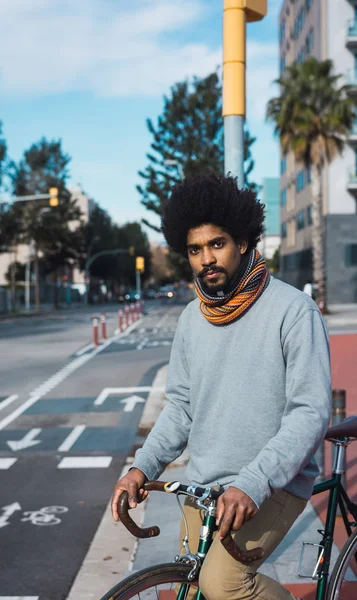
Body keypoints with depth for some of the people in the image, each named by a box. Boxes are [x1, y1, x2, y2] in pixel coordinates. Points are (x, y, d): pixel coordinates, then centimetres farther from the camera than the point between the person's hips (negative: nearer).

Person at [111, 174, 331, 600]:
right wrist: (143, 467, -4)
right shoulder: (192, 318, 5)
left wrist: (252, 484, -28)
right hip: (203, 485, 6)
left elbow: (311, 411, -18)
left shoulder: (293, 310, -14)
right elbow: (181, 405, 10)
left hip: (276, 485, -6)